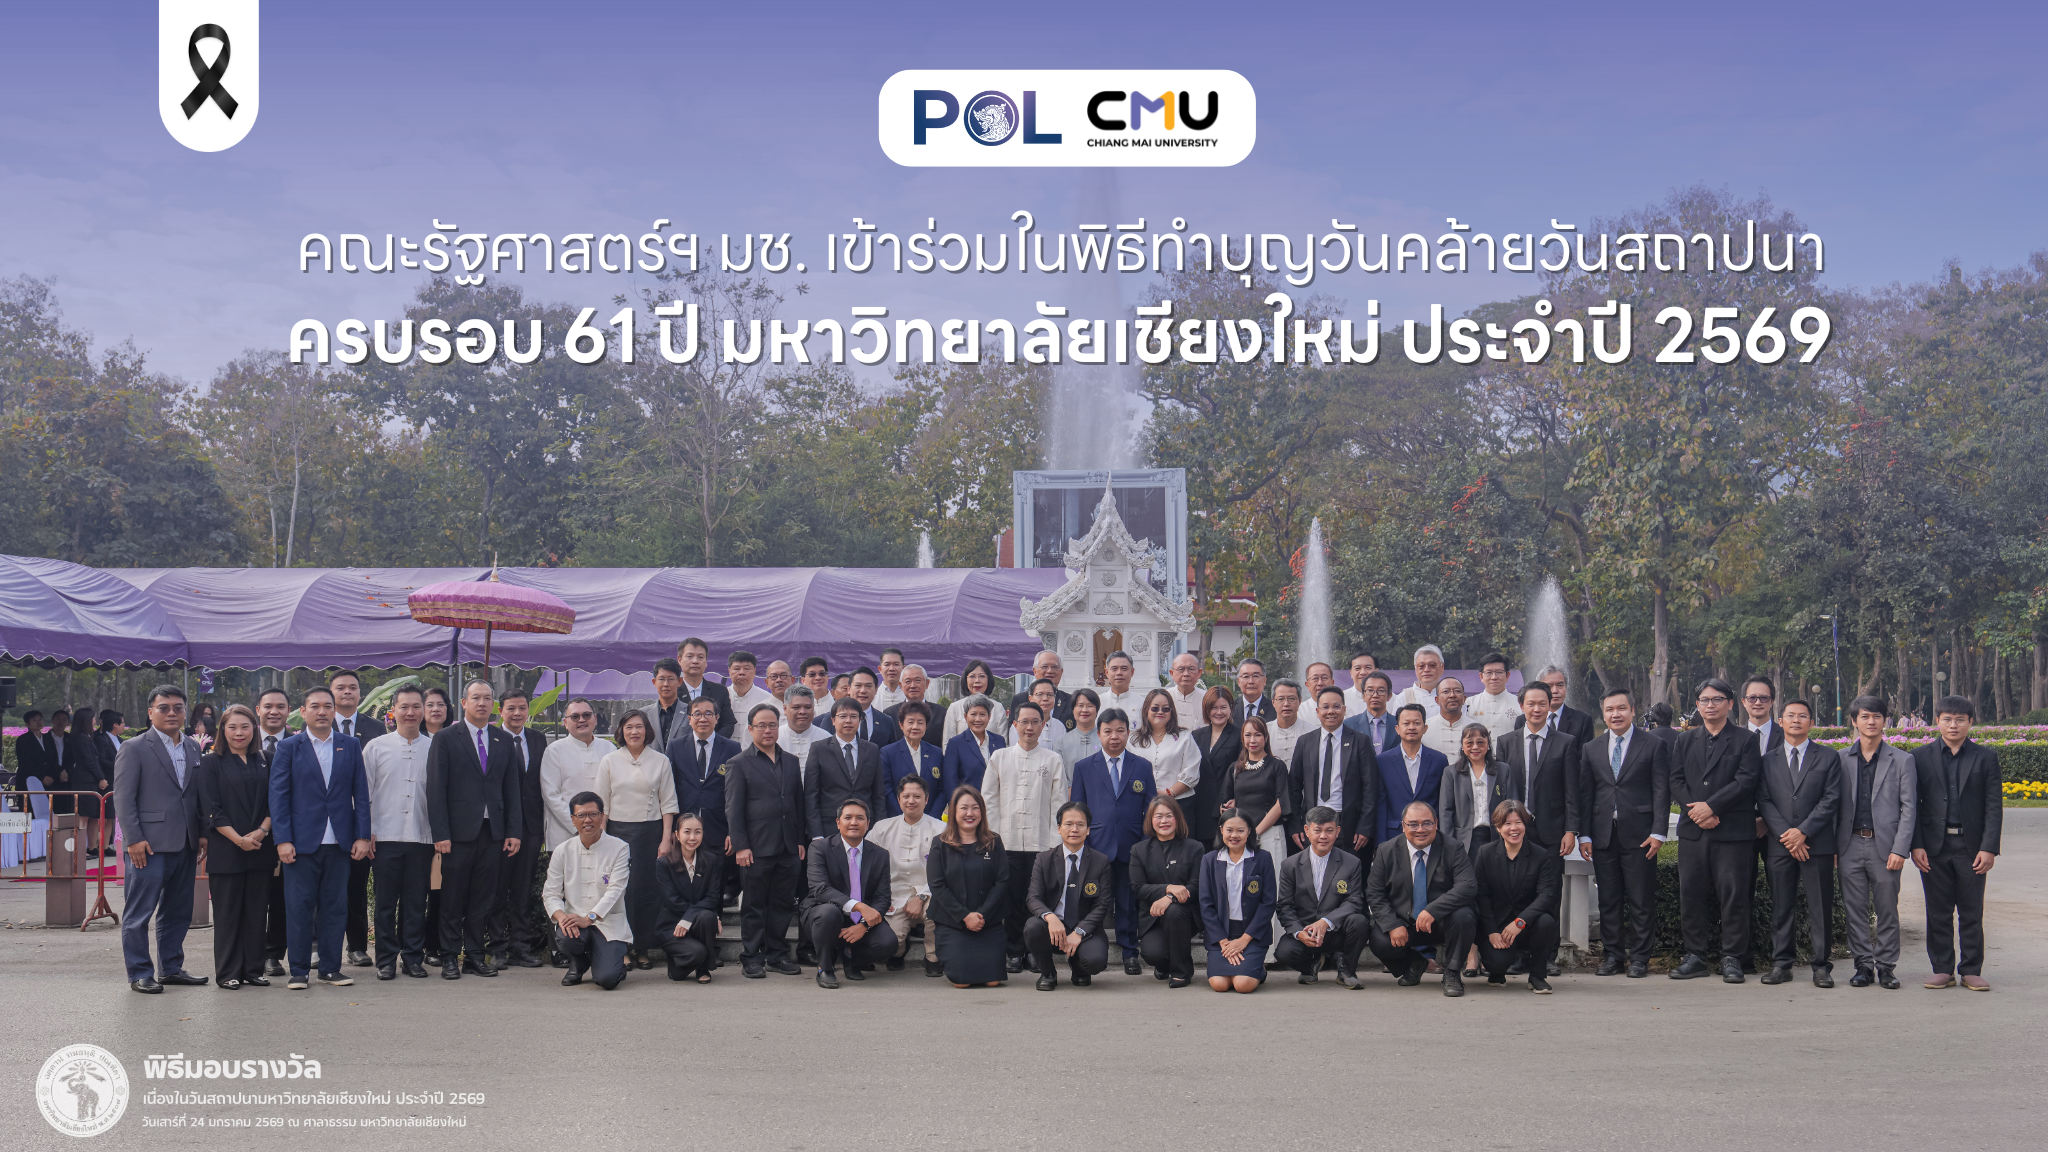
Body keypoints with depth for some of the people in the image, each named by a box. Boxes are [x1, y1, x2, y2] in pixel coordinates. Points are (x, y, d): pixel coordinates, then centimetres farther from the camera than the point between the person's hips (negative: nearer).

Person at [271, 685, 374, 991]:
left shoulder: (350, 747, 10)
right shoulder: (289, 748, 3)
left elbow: (361, 793, 8)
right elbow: (278, 796, 0)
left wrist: (363, 836, 1)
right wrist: (283, 840, -9)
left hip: (339, 841, 2)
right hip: (302, 841, -2)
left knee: (335, 906, 5)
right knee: (299, 907, 0)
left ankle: (330, 968, 14)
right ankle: (298, 971, 8)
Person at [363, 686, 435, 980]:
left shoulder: (434, 748, 6)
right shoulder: (376, 747, 5)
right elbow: (363, 792, 6)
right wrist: (366, 832, 0)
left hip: (422, 837, 1)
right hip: (385, 836, -1)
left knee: (416, 902, 5)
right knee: (386, 902, 3)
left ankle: (414, 958, 14)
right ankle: (386, 960, 10)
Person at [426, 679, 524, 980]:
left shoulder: (504, 741, 12)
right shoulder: (445, 738, 0)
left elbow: (511, 789, 12)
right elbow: (436, 790, -4)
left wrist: (513, 831, 4)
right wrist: (440, 834, -11)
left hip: (493, 832, 4)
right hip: (459, 832, -4)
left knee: (483, 899, 7)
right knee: (453, 899, 2)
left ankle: (475, 955, 14)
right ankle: (450, 958, 10)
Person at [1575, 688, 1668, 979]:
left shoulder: (1654, 746, 4)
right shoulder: (1590, 749, 13)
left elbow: (1661, 792, -1)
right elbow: (1585, 794, 10)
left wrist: (1658, 832, -8)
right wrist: (1584, 835, 3)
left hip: (1639, 834, -3)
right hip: (1603, 835, 3)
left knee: (1642, 900, 0)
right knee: (1608, 900, 6)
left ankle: (1639, 957, 8)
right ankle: (1612, 954, 15)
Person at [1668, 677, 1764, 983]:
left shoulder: (1745, 740, 4)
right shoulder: (1685, 740, 16)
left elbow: (1746, 781, -7)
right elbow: (1676, 780, 8)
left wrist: (1711, 806, -14)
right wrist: (1694, 811, -8)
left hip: (1732, 831, -3)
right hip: (1692, 830, 4)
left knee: (1733, 894, -3)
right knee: (1691, 894, 4)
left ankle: (1732, 959, 5)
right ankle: (1695, 956, 12)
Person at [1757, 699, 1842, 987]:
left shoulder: (1828, 757, 7)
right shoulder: (1768, 760, 12)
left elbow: (1831, 800, -1)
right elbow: (1763, 801, 4)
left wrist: (1803, 831, -11)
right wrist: (1786, 834, -9)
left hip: (1817, 844, -1)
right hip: (1779, 845, 2)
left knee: (1820, 907, -1)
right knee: (1782, 907, 4)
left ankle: (1821, 965, 5)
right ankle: (1782, 963, 9)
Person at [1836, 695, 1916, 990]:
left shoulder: (1902, 760, 4)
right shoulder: (1842, 760, 9)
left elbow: (1908, 808, 0)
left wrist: (1900, 850, -8)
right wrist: (1833, 847, 2)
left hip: (1885, 845, -2)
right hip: (1851, 844, 2)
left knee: (1887, 910, 2)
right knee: (1855, 910, 4)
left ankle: (1886, 966, 11)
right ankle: (1863, 965, 12)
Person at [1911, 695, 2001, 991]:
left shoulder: (1985, 757, 5)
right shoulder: (1921, 756, 6)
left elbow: (1994, 807, 2)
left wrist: (1989, 848, -7)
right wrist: (1916, 845, -4)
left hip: (1971, 847, 0)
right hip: (1935, 847, 1)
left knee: (1972, 913, 4)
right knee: (1938, 912, 4)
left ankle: (1971, 971, 11)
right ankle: (1943, 970, 12)